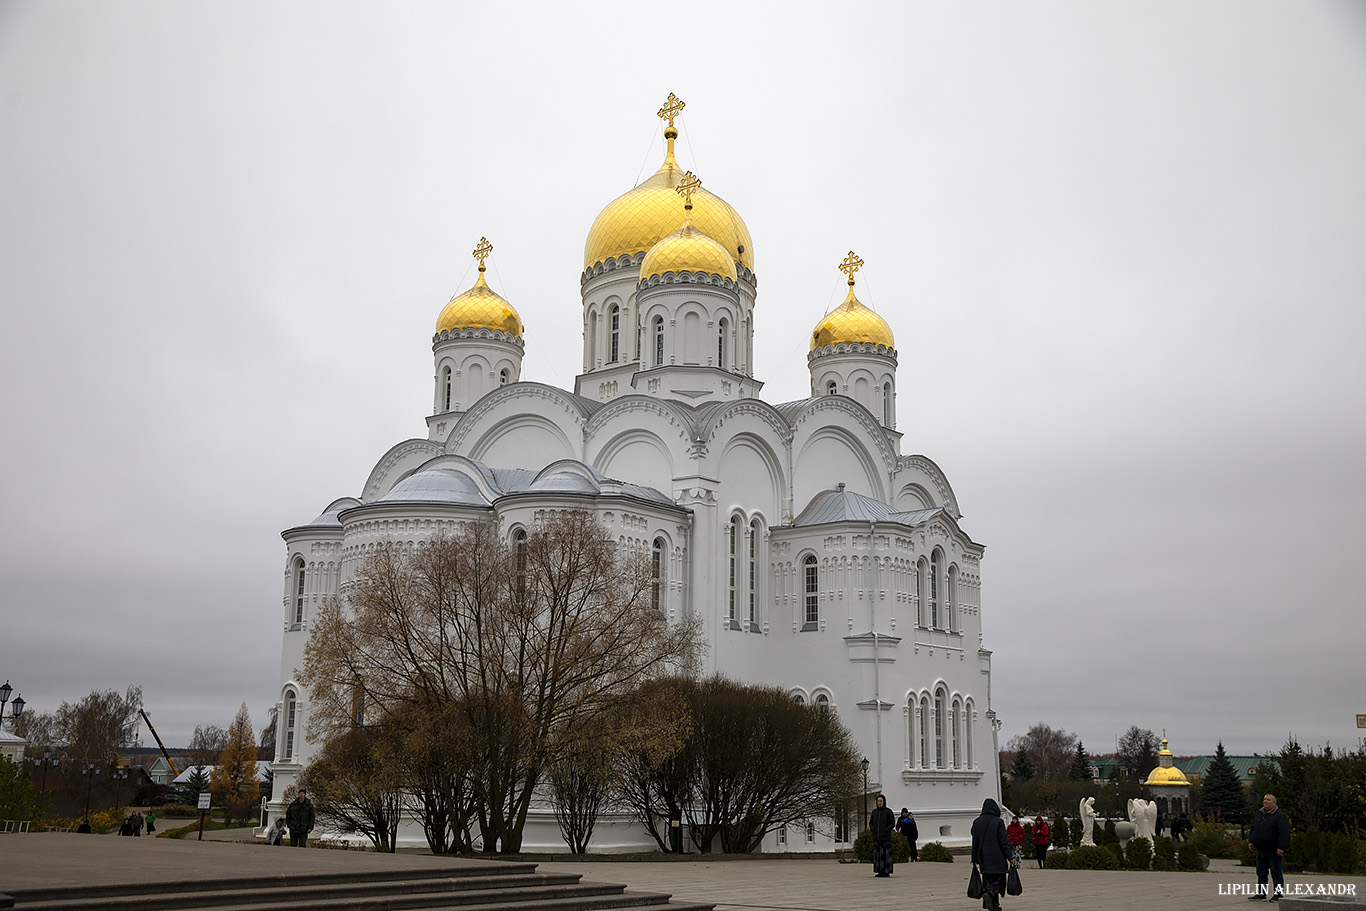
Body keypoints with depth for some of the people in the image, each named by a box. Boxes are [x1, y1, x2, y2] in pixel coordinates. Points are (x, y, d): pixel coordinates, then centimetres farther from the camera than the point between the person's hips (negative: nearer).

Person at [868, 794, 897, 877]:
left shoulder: (888, 811, -3)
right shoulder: (874, 812, 11)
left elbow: (893, 823, -6)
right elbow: (870, 822, 19)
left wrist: (886, 830, -15)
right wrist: (872, 830, 2)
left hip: (886, 837, -5)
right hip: (876, 837, 5)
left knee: (886, 854, -4)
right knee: (878, 854, 4)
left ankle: (887, 872, 1)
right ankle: (880, 871, 10)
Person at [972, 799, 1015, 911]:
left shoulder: (977, 822, 3)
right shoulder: (998, 822, -10)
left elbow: (975, 842, 7)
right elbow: (1004, 841, -10)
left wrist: (974, 859, 14)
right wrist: (1010, 856, -3)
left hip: (983, 858, 4)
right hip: (997, 858, -4)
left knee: (987, 880, 12)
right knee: (998, 879, 4)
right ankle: (989, 893, -22)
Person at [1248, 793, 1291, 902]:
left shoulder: (1280, 816, -9)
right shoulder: (1259, 814, 14)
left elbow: (1284, 834, -16)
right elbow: (1253, 830, 24)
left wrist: (1281, 847, -22)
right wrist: (1251, 842, 15)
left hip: (1274, 851, -7)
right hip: (1261, 850, 8)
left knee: (1276, 873, -1)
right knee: (1261, 873, 11)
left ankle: (1279, 894, 5)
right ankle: (1261, 894, 17)